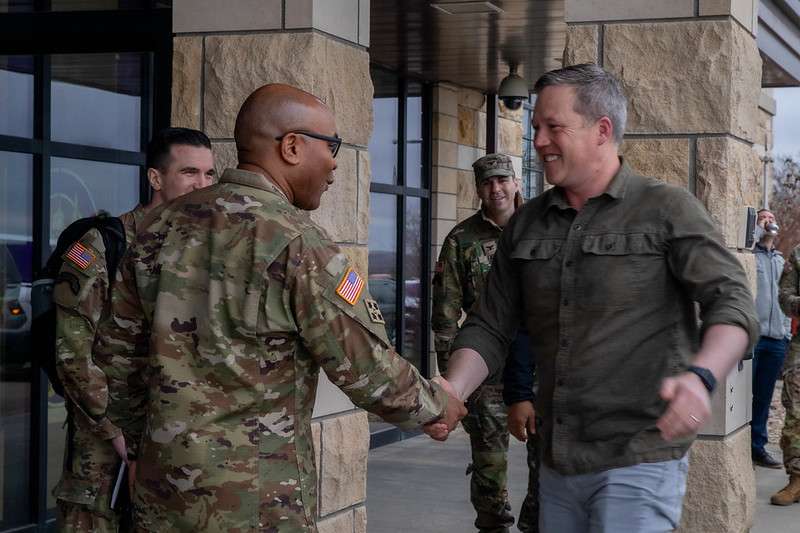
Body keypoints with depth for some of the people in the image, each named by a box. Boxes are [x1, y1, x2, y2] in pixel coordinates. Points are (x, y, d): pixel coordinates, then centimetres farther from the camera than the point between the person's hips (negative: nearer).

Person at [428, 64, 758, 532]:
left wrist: (701, 377, -34)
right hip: (557, 464, 5)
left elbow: (732, 303, -14)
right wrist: (451, 391, -10)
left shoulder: (667, 209, -5)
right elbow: (490, 328, 10)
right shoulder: (525, 225, 10)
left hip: (638, 463, -5)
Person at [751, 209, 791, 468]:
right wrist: (760, 230, -12)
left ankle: (757, 447, 17)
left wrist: (787, 330, 16)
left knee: (763, 397, 10)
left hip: (776, 338, 6)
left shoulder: (781, 260, 22)